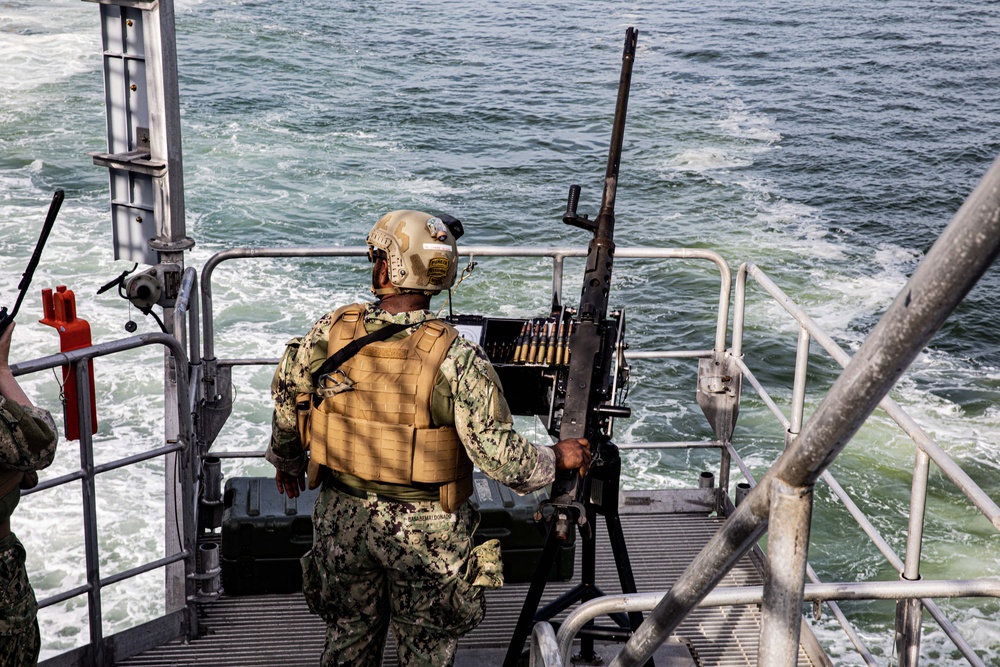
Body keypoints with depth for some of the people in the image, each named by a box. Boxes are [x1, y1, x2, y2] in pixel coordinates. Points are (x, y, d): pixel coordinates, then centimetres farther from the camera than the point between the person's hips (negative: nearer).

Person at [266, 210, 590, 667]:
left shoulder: (328, 333, -11)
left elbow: (287, 407, 5)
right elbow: (499, 455, -23)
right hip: (424, 529, -3)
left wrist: (287, 461, 24)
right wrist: (558, 457, -4)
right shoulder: (456, 358, -22)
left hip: (343, 519, 3)